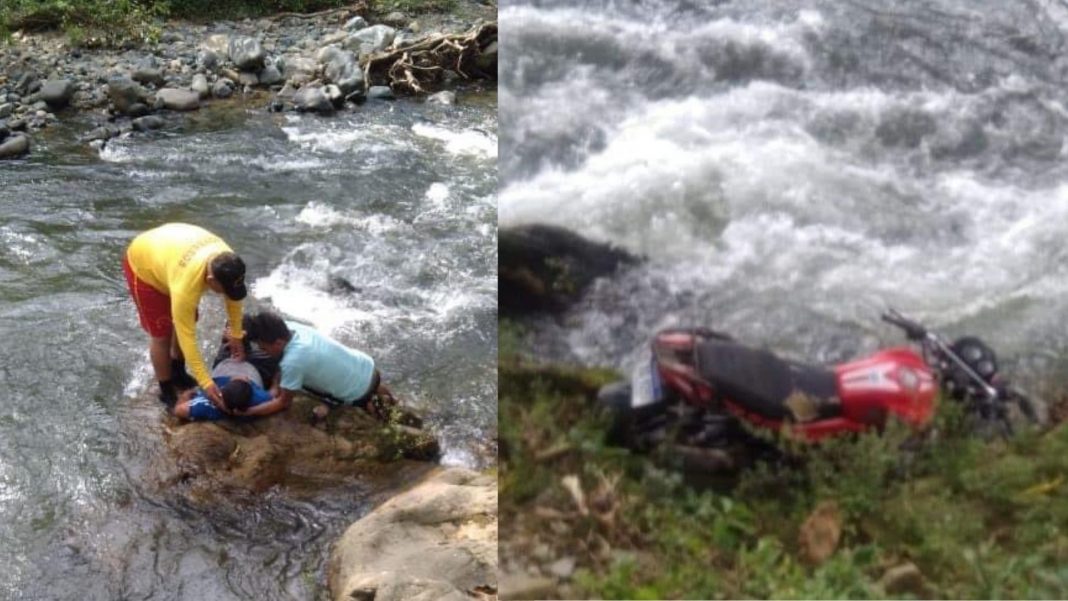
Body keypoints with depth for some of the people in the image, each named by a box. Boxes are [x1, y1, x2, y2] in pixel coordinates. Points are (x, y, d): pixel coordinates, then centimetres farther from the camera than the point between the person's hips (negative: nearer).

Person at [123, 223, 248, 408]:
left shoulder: (227, 260, -27)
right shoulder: (186, 283, -45)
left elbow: (233, 297, -5)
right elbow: (186, 337, -38)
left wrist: (236, 334, 1)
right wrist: (205, 383, -36)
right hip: (143, 264, -6)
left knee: (188, 322, 13)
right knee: (162, 334, -4)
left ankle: (178, 373, 36)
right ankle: (167, 391, 16)